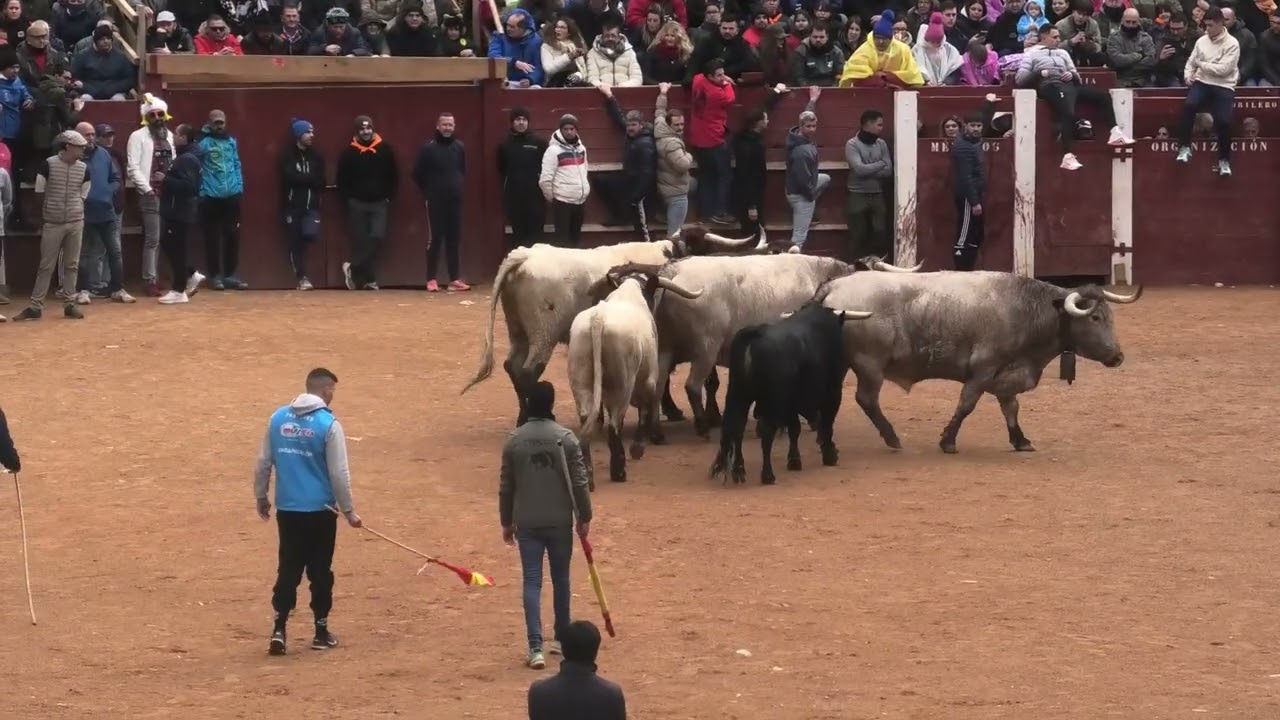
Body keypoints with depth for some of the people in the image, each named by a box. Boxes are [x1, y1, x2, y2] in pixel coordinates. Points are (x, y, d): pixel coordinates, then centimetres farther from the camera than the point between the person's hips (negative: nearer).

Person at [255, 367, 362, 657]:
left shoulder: (278, 418, 1)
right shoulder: (328, 424, -12)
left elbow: (263, 463, 6)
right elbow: (339, 473, -11)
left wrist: (261, 497, 19)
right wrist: (348, 510, -1)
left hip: (287, 510, 4)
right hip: (319, 511, -4)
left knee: (288, 569, 10)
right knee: (320, 572, 8)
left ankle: (279, 630, 0)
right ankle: (321, 632, 15)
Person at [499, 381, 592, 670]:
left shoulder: (514, 440, -2)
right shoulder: (566, 438, -8)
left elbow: (506, 486, 4)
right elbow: (579, 482, -7)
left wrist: (507, 522, 15)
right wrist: (584, 516, 5)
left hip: (527, 524, 0)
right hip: (559, 522, 0)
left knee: (532, 582, 0)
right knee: (560, 579, 16)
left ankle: (536, 647, -11)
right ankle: (562, 639, 27)